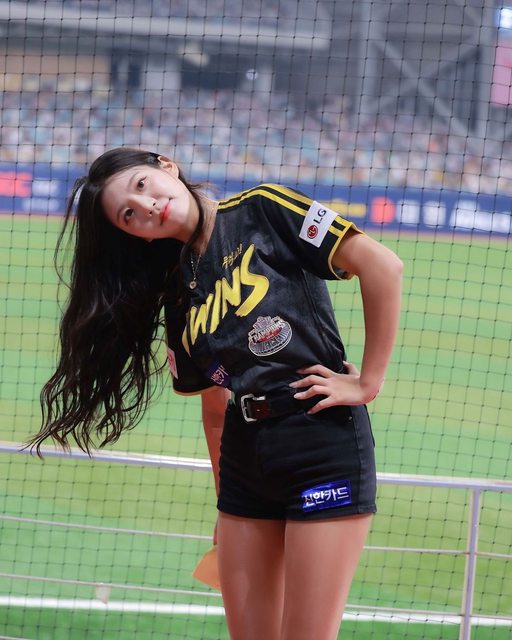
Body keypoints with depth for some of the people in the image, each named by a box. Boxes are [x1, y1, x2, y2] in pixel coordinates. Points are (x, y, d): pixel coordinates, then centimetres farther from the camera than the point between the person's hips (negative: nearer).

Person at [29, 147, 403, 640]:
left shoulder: (261, 211, -5)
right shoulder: (177, 290, 12)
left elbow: (383, 265, -13)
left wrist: (368, 383, -12)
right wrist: (225, 508, 17)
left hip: (324, 441, -6)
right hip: (243, 455, 6)